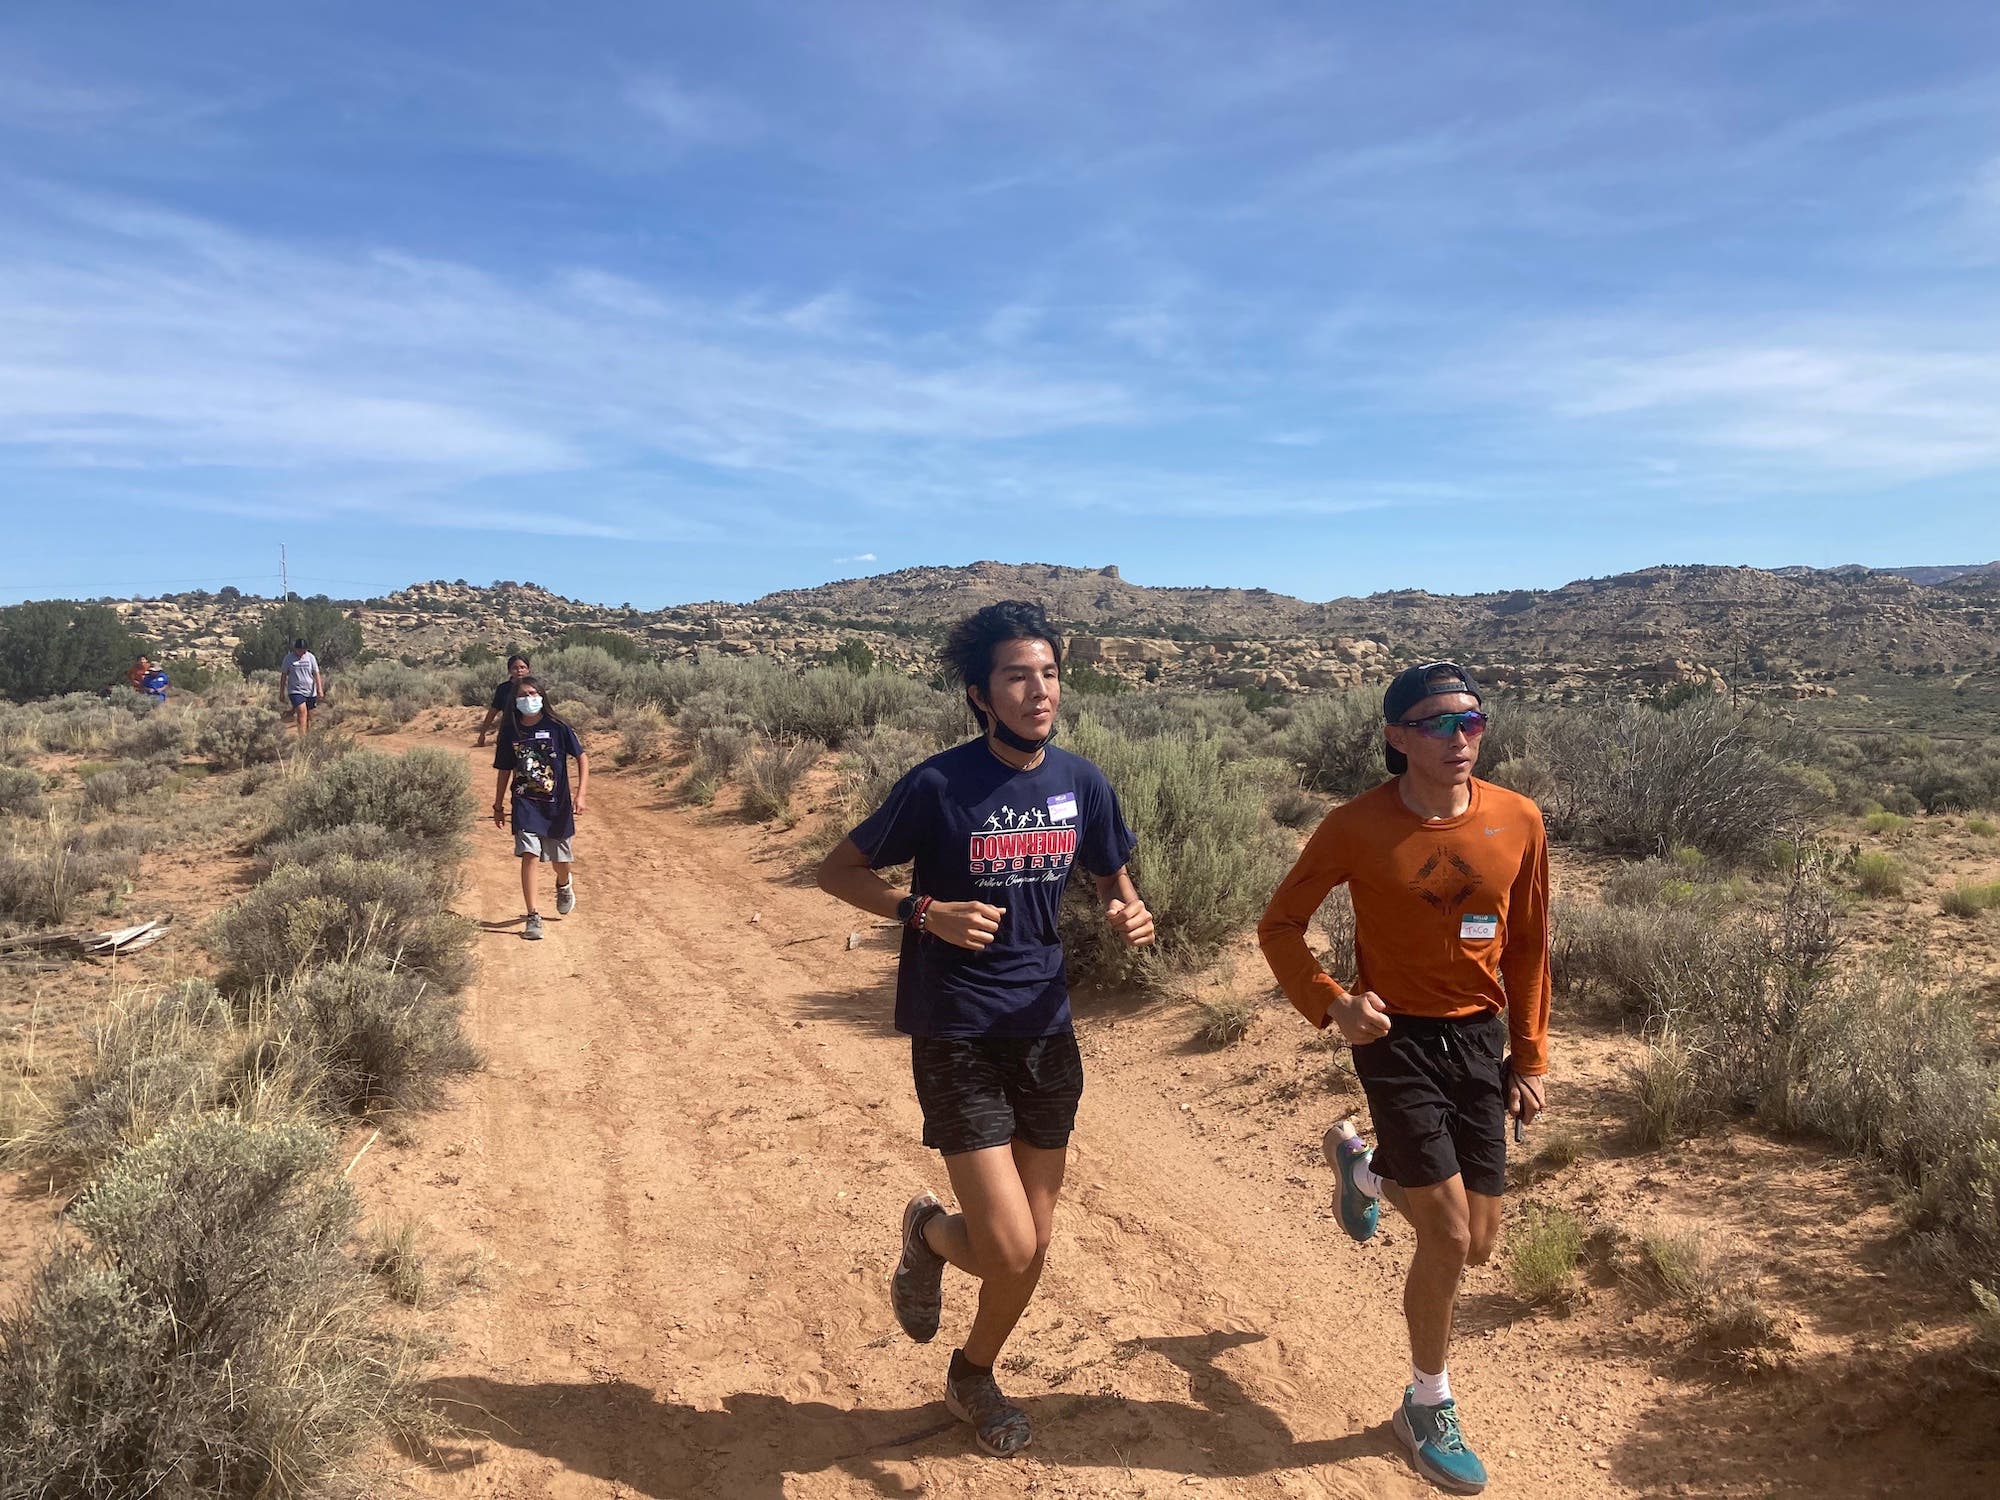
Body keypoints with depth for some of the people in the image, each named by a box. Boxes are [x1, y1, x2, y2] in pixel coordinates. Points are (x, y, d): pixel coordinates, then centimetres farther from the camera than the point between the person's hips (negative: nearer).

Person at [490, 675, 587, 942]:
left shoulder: (557, 727, -8)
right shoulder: (510, 732, 0)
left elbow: (582, 758, -4)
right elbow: (504, 770, 10)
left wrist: (580, 795, -12)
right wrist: (498, 805, 13)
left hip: (557, 803, 0)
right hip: (525, 803, 0)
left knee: (558, 858, 14)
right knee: (529, 856, -12)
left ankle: (564, 884, 50)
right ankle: (533, 916, -7)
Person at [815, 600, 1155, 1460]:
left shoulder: (1082, 784, -2)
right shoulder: (938, 786, -16)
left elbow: (1114, 879, 13)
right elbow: (838, 871, -6)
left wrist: (1128, 915, -10)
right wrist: (924, 913, -22)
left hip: (1046, 1031, 5)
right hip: (957, 1038, -5)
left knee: (1035, 1244, 13)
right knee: (1008, 1249, -10)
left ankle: (974, 1375, 43)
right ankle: (929, 1233, 27)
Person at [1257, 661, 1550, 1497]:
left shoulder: (1518, 822, -6)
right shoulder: (1357, 827, -14)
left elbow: (1528, 947, 5)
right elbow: (1280, 926, -3)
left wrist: (1530, 1058, 7)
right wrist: (1331, 1003, -18)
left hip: (1480, 1041, 4)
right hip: (1399, 1038, -4)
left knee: (1477, 1245, 11)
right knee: (1447, 1235, -6)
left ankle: (1362, 1166, 43)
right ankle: (1428, 1410, 20)